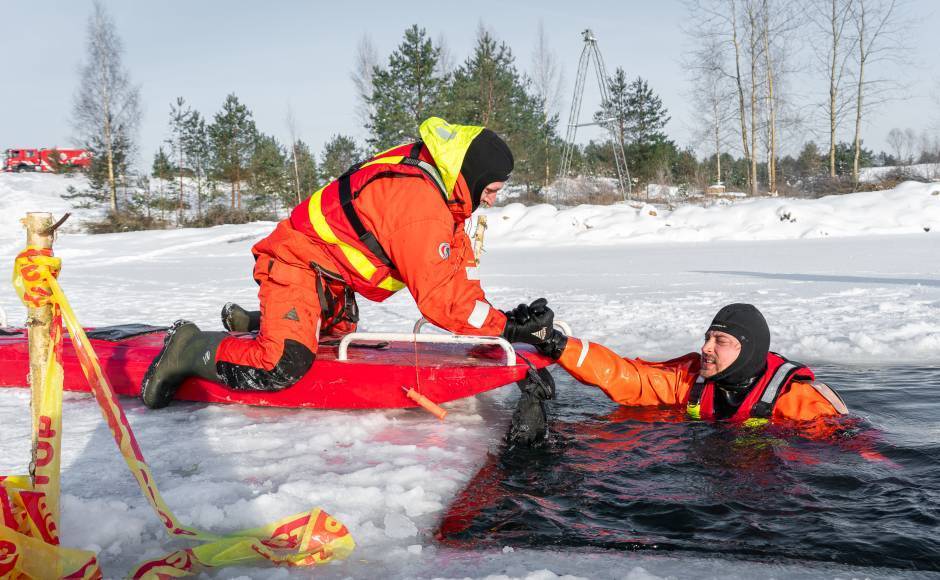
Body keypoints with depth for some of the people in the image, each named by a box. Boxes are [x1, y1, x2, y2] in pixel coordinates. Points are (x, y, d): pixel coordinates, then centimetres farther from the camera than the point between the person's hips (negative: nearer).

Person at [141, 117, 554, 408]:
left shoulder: (435, 182, 2)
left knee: (342, 333, 29)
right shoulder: (419, 204, -30)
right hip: (297, 262, -11)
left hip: (330, 273, 11)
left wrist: (492, 317, -4)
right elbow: (438, 296, -31)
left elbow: (458, 269, 5)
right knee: (282, 367, -24)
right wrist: (506, 327, -25)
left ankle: (249, 323, 39)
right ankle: (190, 349, -3)